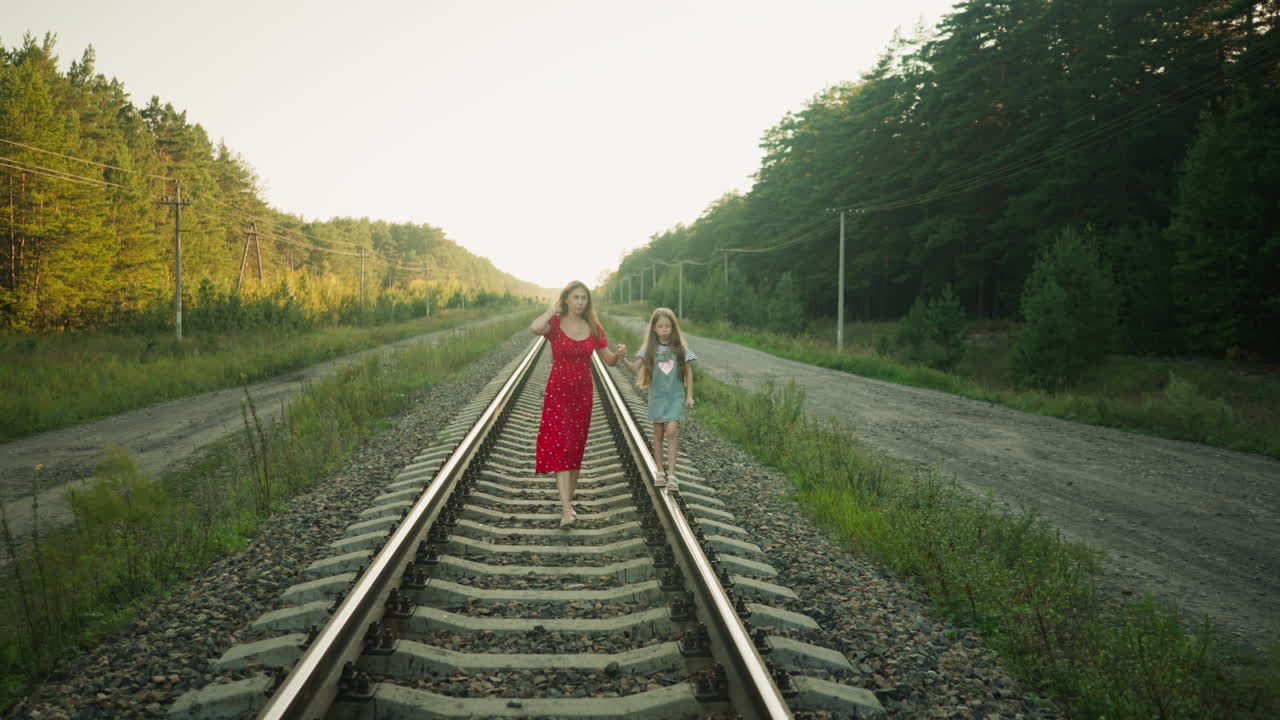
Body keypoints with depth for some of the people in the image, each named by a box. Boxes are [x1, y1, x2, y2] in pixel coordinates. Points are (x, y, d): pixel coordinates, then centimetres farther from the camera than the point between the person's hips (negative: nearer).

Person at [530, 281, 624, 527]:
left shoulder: (593, 328, 4)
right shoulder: (555, 323, -7)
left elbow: (609, 361, 7)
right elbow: (534, 329, -31)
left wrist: (618, 354, -15)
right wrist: (551, 311, -15)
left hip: (583, 393, 4)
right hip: (557, 392, -4)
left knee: (576, 448, 10)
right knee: (560, 446, -11)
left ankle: (568, 500, 24)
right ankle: (566, 509, -15)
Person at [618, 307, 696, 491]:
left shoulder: (680, 347, -2)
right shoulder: (650, 348, -2)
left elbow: (688, 372, 5)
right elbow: (636, 368, -12)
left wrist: (689, 396, 3)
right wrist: (623, 358, -30)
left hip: (675, 396, -1)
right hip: (657, 396, 1)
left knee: (672, 431, -16)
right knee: (658, 434, 8)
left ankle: (671, 473, -12)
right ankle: (660, 472, 22)